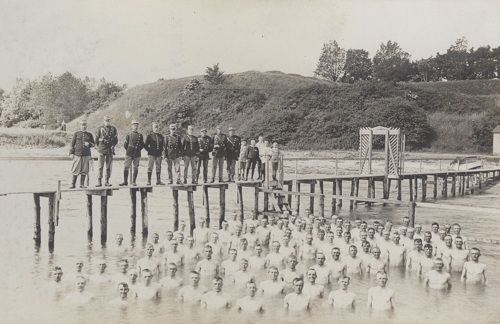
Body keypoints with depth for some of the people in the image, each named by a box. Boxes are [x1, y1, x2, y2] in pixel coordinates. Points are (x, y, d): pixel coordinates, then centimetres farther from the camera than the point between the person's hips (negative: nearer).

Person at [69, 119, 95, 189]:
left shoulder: (89, 135, 10)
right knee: (75, 170, 0)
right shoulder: (76, 134, 6)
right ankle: (73, 184, 7)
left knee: (84, 170, 3)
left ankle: (82, 184, 13)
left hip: (86, 155, 2)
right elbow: (72, 144, 5)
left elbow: (93, 144, 13)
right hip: (77, 154, -2)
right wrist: (71, 153, -3)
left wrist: (89, 144, -9)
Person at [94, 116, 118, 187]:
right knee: (100, 166, -5)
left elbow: (116, 139, 10)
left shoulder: (113, 129, 7)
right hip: (102, 150, -1)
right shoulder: (100, 129, 4)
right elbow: (96, 139, 10)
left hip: (110, 150, 2)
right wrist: (99, 146, 10)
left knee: (109, 167, 4)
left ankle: (107, 181, 11)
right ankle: (99, 182, -3)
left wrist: (113, 145, -2)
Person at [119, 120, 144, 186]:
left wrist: (138, 150, 4)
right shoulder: (129, 135, 4)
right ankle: (125, 181, 1)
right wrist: (129, 150, 6)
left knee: (136, 168, 1)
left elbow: (142, 145, 12)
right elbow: (125, 144, 6)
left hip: (137, 154, 1)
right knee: (126, 167, -5)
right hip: (129, 154, -1)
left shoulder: (140, 135, 8)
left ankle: (134, 182, 8)